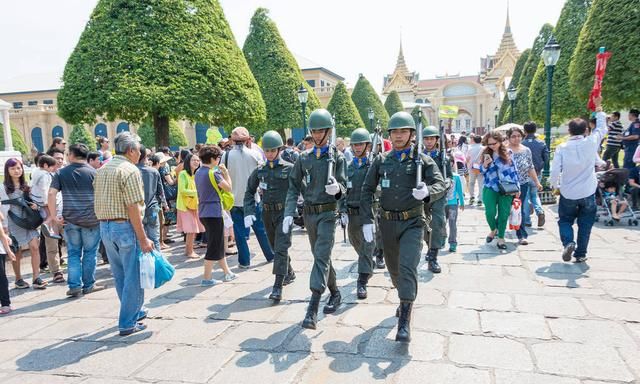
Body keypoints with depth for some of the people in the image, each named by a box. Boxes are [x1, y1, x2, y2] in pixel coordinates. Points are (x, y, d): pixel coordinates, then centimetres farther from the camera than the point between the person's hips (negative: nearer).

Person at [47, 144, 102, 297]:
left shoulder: (61, 173, 3)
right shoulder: (93, 173, -2)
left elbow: (51, 193, -6)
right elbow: (101, 195, -7)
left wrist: (53, 215, -2)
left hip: (70, 219, 2)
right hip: (91, 219, -2)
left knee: (73, 253, 11)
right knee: (90, 252, 8)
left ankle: (74, 286, 7)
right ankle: (88, 285, 14)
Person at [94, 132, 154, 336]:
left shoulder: (101, 169, 12)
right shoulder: (130, 170, -14)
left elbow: (99, 201, 14)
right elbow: (133, 208, -20)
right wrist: (143, 239, -18)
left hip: (104, 227, 9)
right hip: (125, 227, -8)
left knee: (120, 275, 19)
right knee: (133, 276, 3)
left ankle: (134, 311, 35)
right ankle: (127, 323, 8)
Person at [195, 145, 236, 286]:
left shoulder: (198, 172, 11)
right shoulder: (213, 173, -15)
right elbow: (228, 188, -11)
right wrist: (225, 172, -1)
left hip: (203, 212, 9)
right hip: (214, 212, -9)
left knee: (218, 244, 17)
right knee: (214, 246, -1)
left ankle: (227, 272, 26)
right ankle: (207, 278, 3)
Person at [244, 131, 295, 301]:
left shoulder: (289, 168, -7)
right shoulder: (260, 171, 5)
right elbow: (249, 191, 10)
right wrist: (249, 212, -3)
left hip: (284, 212, -5)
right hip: (267, 213, 5)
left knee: (281, 248, -10)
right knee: (275, 247, 18)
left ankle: (278, 287, -8)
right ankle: (289, 273, 41)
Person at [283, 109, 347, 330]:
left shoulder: (337, 156, -2)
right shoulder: (304, 158, 7)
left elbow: (344, 185, -5)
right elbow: (294, 187, 6)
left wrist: (336, 188, -30)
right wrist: (289, 213, -4)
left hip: (328, 213, -5)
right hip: (309, 213, 5)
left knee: (321, 257, -13)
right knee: (321, 257, 15)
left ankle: (312, 309, -15)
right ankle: (335, 294, 35)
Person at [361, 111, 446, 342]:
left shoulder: (423, 160, -4)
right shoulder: (381, 161, 3)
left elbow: (441, 185, -14)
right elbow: (367, 191, 6)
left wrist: (427, 191, -37)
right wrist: (367, 220, -2)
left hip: (412, 222, -4)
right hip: (387, 222, 4)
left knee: (407, 267, -17)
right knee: (393, 268, 17)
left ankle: (405, 320, -10)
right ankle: (405, 298, 45)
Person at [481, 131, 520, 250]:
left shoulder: (508, 153, 2)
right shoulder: (486, 154, 4)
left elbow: (514, 171, 7)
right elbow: (482, 172, 9)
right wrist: (485, 163, -13)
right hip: (490, 188, 0)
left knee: (504, 214, 2)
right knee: (490, 212, -11)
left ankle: (501, 238, 17)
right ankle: (493, 230, 19)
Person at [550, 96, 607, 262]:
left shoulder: (562, 147, -11)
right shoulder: (591, 142, -9)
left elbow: (555, 170, -12)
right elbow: (601, 128, 10)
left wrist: (555, 186, 6)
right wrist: (598, 107, 20)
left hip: (568, 193, -1)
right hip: (588, 193, 1)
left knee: (565, 220, 15)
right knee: (585, 224, 12)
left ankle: (568, 243, -9)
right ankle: (580, 254, 16)